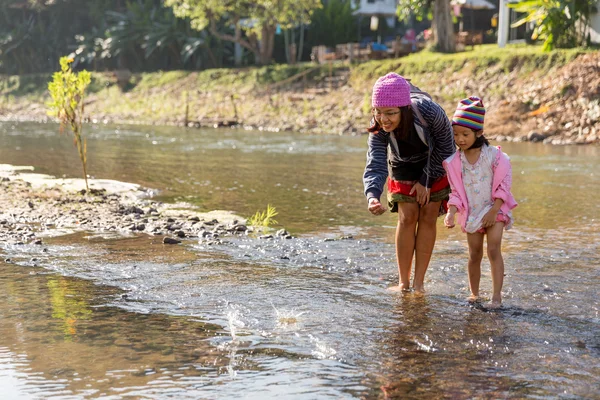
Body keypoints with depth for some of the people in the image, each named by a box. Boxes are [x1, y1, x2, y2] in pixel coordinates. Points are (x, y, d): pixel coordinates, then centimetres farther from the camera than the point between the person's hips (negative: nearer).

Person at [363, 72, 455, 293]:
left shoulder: (430, 112, -39)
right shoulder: (378, 129, -32)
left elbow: (446, 147, -22)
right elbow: (375, 164, -37)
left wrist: (427, 180, -16)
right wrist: (372, 196, -56)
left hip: (435, 165, -1)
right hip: (404, 168, 1)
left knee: (428, 218, -2)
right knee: (407, 218, -4)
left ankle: (419, 282, 4)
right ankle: (403, 282, 4)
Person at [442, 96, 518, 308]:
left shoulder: (494, 155, -13)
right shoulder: (454, 162, -5)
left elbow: (503, 186, -9)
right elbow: (456, 192, 0)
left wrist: (493, 211, -14)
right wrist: (451, 212, -16)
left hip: (494, 210, -3)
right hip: (471, 212, 3)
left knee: (493, 249, -14)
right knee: (474, 255, 8)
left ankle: (497, 296, -13)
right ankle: (474, 293, 23)